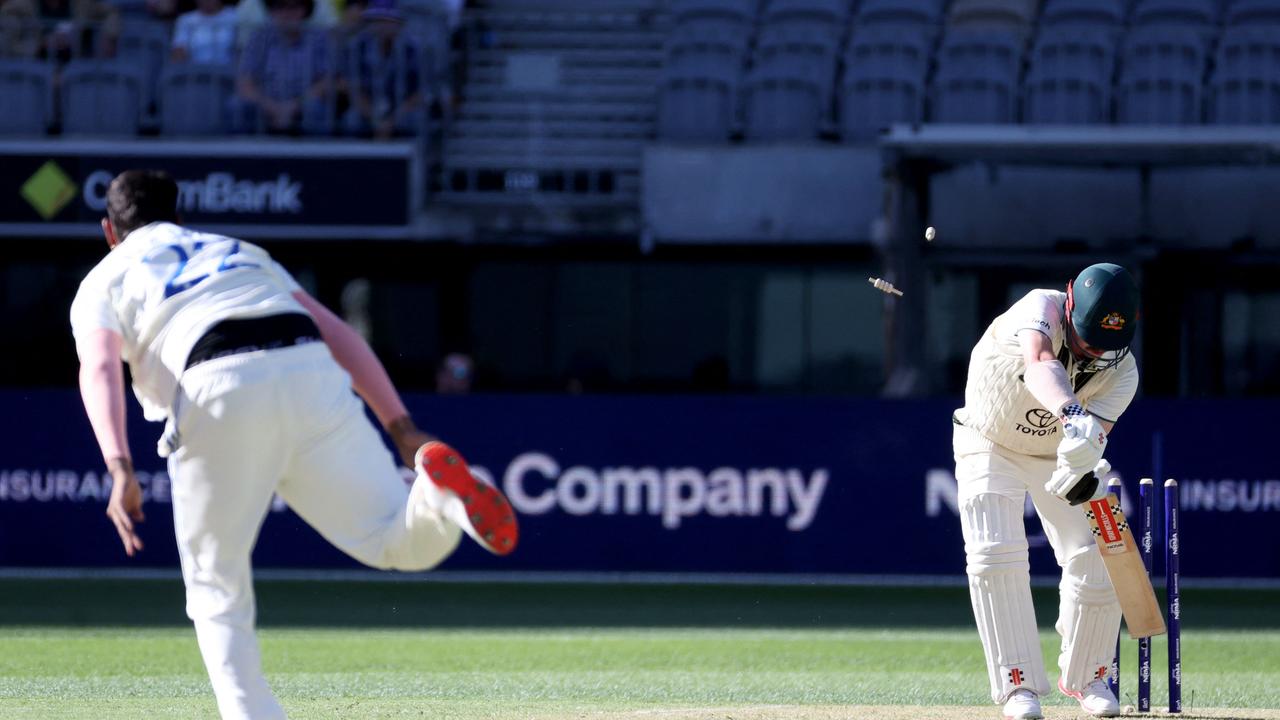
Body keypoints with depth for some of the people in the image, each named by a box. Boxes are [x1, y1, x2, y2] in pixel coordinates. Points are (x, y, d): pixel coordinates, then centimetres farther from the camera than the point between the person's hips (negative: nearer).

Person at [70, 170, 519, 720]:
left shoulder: (103, 283, 24)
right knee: (406, 544, 4)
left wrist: (120, 469, -12)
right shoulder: (243, 252, 37)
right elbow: (337, 333, 24)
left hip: (220, 395, -3)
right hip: (311, 376, 3)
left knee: (218, 593, 13)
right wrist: (402, 429, 16)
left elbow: (99, 369, 1)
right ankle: (438, 486, -29)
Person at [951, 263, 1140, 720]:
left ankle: (1085, 677, 18)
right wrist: (1072, 414, -74)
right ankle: (1019, 683, -12)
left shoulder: (1121, 372, -22)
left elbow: (1095, 433, -32)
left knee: (1094, 562, -7)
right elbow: (1040, 363, -54)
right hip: (990, 445, -3)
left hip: (1060, 454, 3)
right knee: (996, 555, -20)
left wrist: (1083, 475, -56)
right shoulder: (1040, 310, -33)